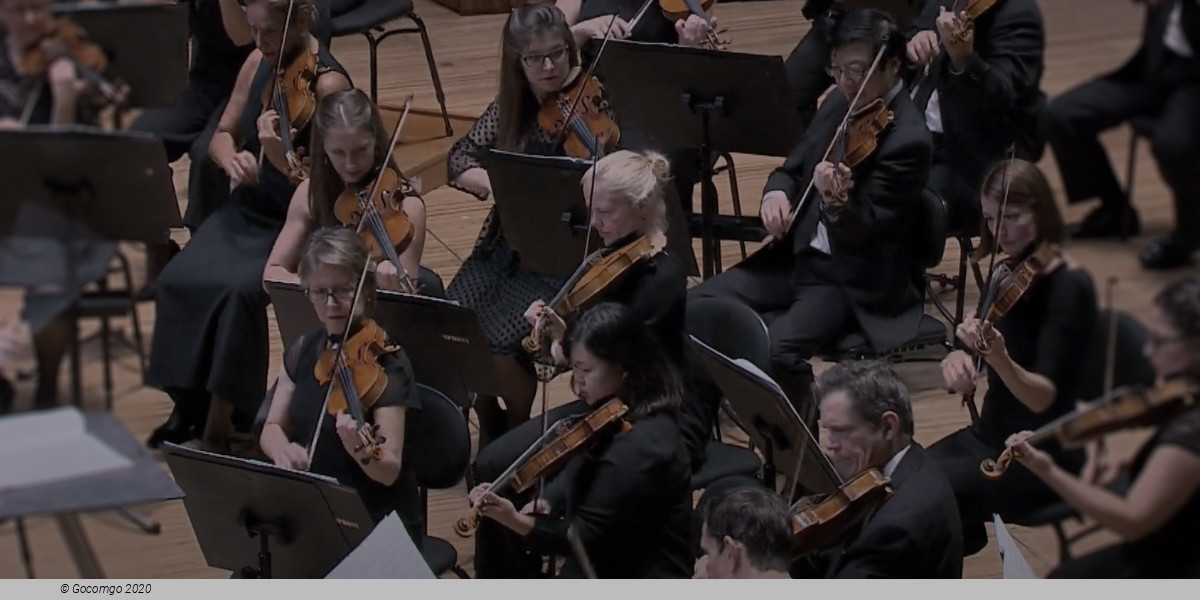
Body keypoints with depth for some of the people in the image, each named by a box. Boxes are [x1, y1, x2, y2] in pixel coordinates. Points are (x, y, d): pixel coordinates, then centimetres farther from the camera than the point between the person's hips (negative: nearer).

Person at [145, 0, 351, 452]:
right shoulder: (259, 63, 3)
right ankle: (189, 405, -2)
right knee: (178, 280, -18)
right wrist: (232, 159, -12)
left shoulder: (328, 84, -17)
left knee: (239, 289, -31)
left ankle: (218, 427, -20)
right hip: (246, 212, 6)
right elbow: (223, 135, 12)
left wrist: (278, 155, -38)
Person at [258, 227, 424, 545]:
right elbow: (272, 429, 7)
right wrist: (283, 450, -16)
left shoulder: (385, 364, -14)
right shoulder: (304, 350, 4)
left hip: (380, 526, -6)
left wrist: (359, 449, -43)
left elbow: (389, 470, -21)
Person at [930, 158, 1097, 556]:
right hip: (989, 434, 7)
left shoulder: (1068, 286, -16)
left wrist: (999, 358, -43)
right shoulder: (1009, 274, 5)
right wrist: (957, 359, -19)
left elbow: (1043, 397, -24)